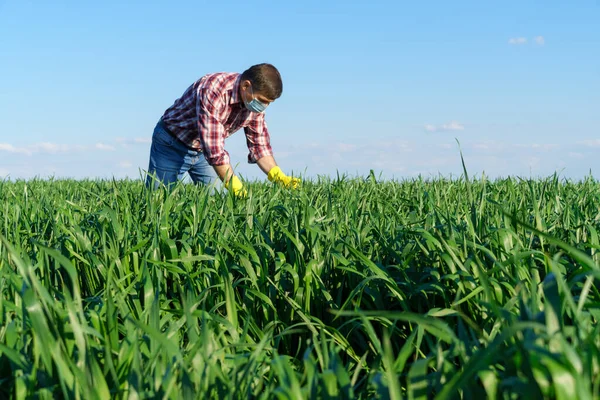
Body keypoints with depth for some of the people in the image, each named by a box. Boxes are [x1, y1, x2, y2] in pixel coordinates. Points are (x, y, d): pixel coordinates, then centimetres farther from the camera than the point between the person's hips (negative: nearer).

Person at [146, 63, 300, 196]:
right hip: (172, 144, -6)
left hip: (203, 150, 6)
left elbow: (259, 144, -4)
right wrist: (238, 190, -39)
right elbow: (215, 149, -38)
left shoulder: (255, 102, -12)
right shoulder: (213, 90, -36)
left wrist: (279, 177, -19)